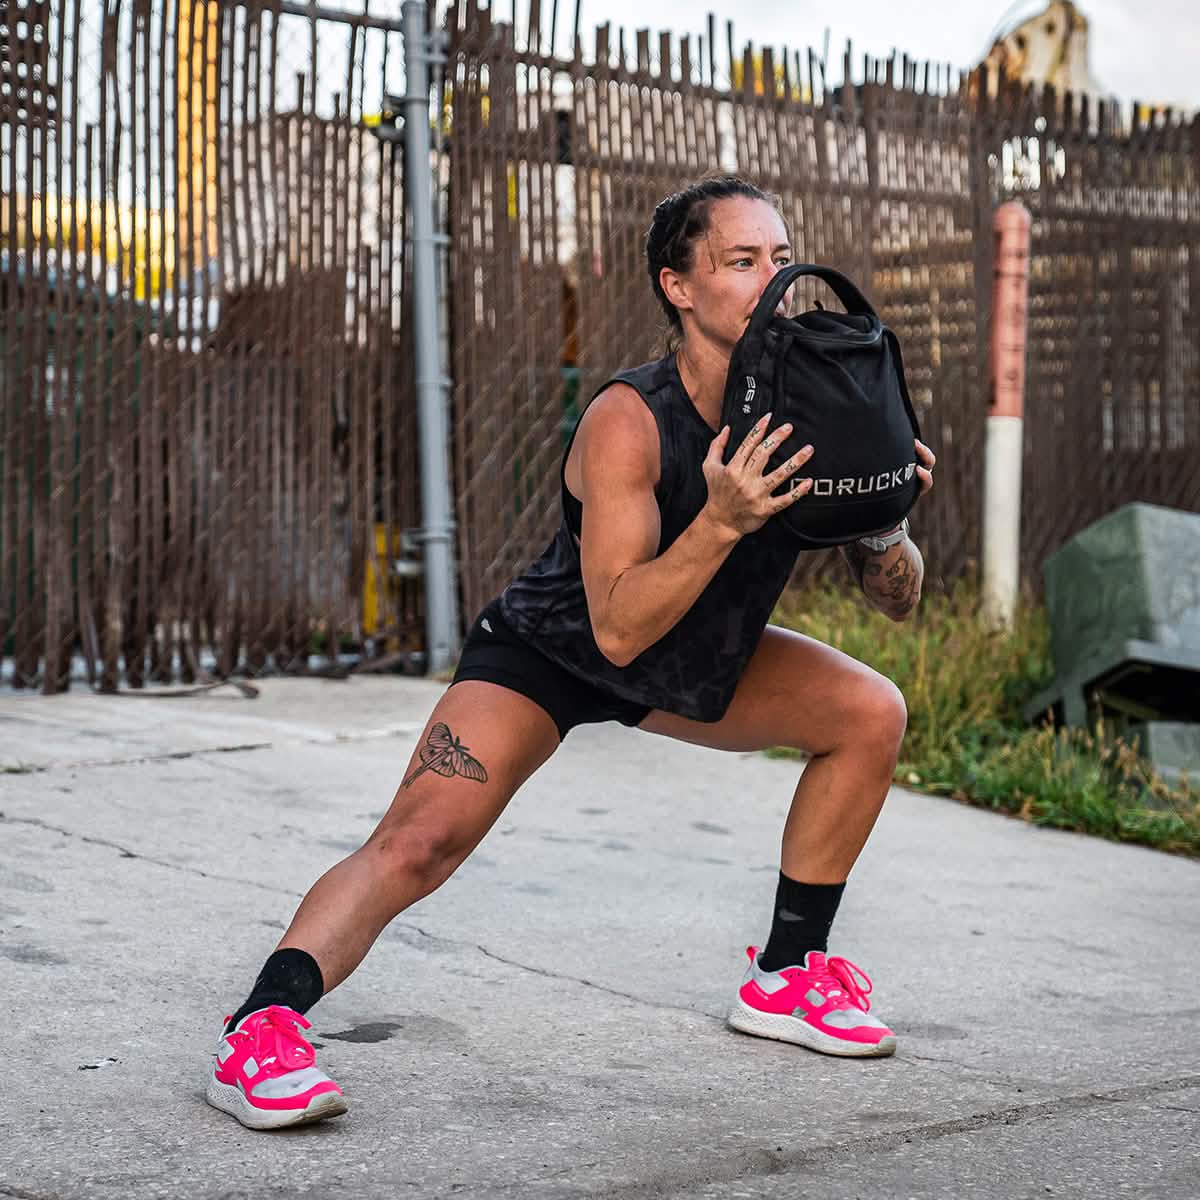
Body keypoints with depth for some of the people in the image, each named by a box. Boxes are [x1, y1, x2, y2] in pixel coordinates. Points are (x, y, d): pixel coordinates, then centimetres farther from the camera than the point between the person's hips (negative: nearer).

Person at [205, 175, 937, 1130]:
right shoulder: (627, 423, -32)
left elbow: (898, 602, -9)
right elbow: (619, 628, -38)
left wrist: (884, 525, -30)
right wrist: (723, 520, -49)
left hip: (695, 657, 6)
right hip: (550, 651, -6)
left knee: (872, 716, -2)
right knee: (418, 842, -26)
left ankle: (785, 978, 10)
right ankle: (259, 1033, -26)